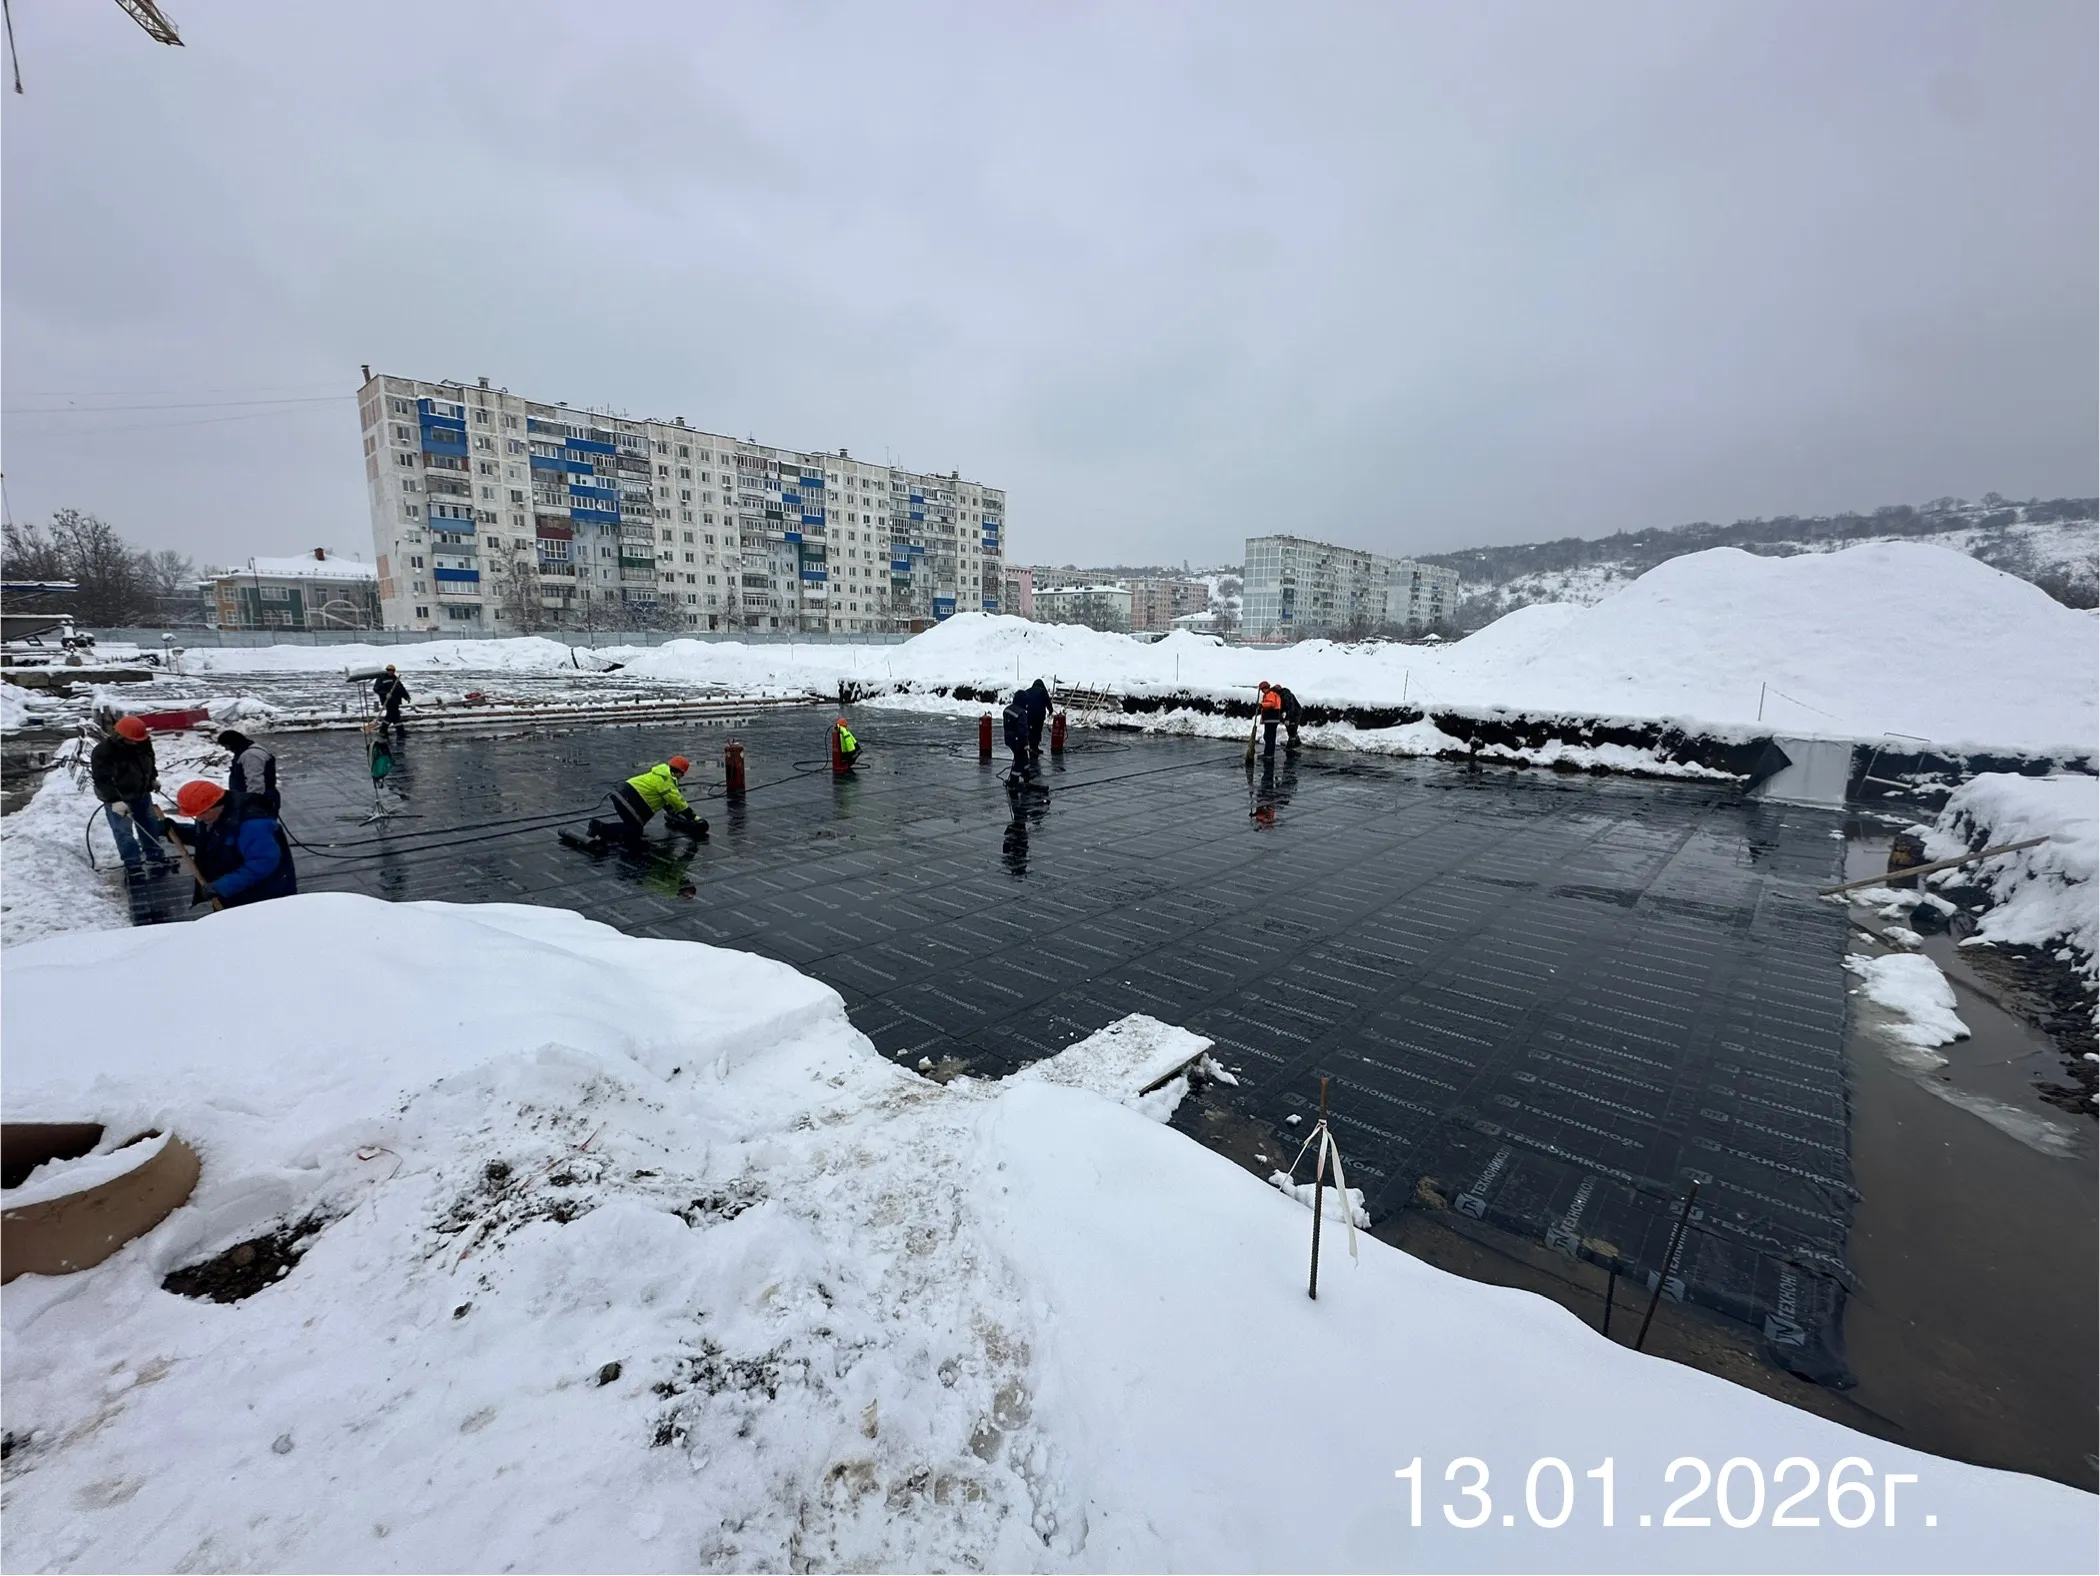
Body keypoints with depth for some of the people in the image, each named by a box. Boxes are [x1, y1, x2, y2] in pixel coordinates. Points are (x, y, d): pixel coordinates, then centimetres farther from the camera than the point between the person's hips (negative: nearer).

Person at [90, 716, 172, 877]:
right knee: (123, 830, -3)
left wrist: (153, 778, 22)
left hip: (141, 793, 6)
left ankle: (154, 854, 31)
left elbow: (150, 760, 13)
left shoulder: (143, 744, -9)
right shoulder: (103, 752, -26)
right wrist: (114, 800, -36)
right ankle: (133, 863, 2)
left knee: (150, 824, 16)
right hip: (117, 798, -6)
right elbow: (102, 779, -29)